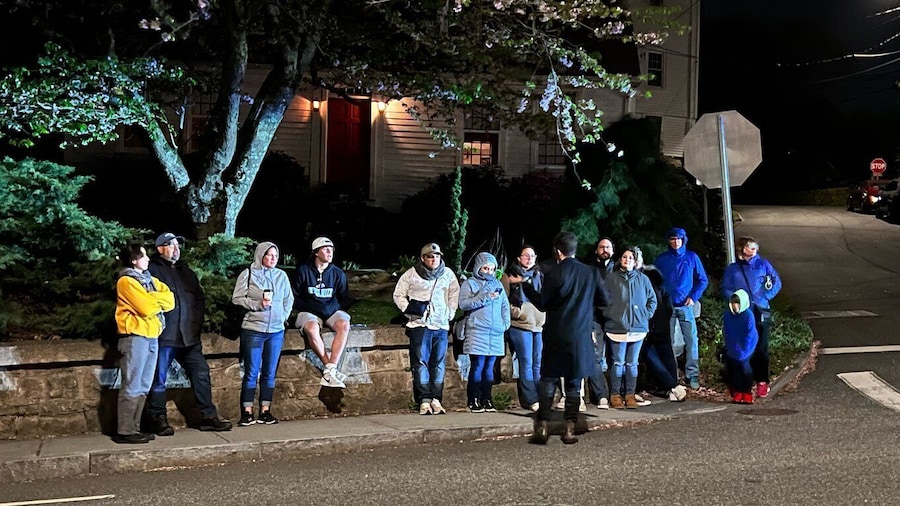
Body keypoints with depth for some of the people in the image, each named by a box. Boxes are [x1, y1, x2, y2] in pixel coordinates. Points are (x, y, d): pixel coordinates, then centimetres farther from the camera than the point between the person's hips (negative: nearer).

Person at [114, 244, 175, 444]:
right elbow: (147, 308, -17)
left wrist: (152, 299, -9)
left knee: (143, 387, 9)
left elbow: (170, 300, 7)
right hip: (135, 337, -8)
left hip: (151, 336, 8)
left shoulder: (149, 279, 18)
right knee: (132, 386, -8)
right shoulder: (126, 281, -7)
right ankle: (125, 431, -7)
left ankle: (134, 428, 13)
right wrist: (159, 301, 2)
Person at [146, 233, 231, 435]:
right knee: (158, 380, 1)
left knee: (201, 375, 6)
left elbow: (200, 298, 23)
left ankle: (208, 416, 12)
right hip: (163, 336, -6)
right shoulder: (152, 270, -3)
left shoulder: (186, 272, 19)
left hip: (189, 336, 6)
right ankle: (158, 420, 11)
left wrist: (196, 322, 11)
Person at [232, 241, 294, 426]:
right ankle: (247, 412, 2)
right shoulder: (248, 274, -2)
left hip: (276, 331, 4)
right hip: (253, 329, -4)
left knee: (270, 373, 6)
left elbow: (289, 299, 17)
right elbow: (236, 298, -4)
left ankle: (265, 411, 12)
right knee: (251, 372, -2)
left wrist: (284, 316, 6)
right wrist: (257, 304, -14)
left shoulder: (281, 275, 9)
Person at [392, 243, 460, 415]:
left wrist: (450, 312, 9)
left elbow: (455, 294, 21)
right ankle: (424, 400, -7)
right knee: (420, 362, -7)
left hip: (441, 325, 3)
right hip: (419, 324, -3)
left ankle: (436, 399, 7)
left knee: (439, 364, 3)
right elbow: (398, 295, 8)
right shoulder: (411, 274, 1)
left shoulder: (448, 274, 9)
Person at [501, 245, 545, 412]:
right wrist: (518, 312, -11)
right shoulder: (509, 276, 1)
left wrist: (544, 316, 9)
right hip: (520, 325, -5)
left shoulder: (539, 276, 16)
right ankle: (531, 400, -2)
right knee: (527, 363, -6)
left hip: (539, 325, 5)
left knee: (538, 364, 7)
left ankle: (538, 399, 13)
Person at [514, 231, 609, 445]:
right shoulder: (591, 272, 0)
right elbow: (605, 299, 7)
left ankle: (542, 427, 1)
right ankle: (569, 429, 6)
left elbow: (542, 303, -5)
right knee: (573, 383, 9)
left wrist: (524, 285, 5)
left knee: (548, 381, 6)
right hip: (581, 337, 3)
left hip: (556, 337, -3)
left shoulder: (555, 274, -11)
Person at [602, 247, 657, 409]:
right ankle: (615, 396, 5)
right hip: (617, 327, -2)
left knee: (632, 363, 7)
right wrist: (609, 315, -5)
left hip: (638, 327, 2)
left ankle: (630, 395, 12)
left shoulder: (642, 279, 10)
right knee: (618, 363, -2)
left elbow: (652, 299, 14)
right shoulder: (611, 278, 3)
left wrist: (646, 315, 4)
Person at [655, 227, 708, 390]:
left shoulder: (691, 257, 6)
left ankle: (693, 374, -3)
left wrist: (694, 297, -5)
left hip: (686, 305, -1)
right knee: (669, 341, 4)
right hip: (667, 306, 1)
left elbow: (703, 280, 8)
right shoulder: (661, 259, 8)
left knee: (691, 340, -8)